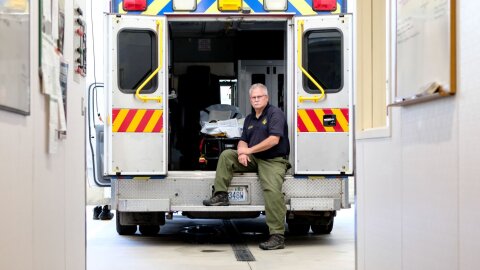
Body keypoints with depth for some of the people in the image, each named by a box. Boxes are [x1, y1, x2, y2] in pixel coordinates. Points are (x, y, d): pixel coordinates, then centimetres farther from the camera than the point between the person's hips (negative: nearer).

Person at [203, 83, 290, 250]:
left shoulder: (275, 114, -6)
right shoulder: (249, 119, 19)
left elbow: (274, 140, -18)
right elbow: (243, 141, 18)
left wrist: (249, 150, -13)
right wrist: (241, 153, -8)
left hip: (273, 161, -8)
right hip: (253, 160, 8)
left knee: (272, 190, -30)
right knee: (226, 155, -2)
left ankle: (277, 236, -32)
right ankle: (221, 195, -6)